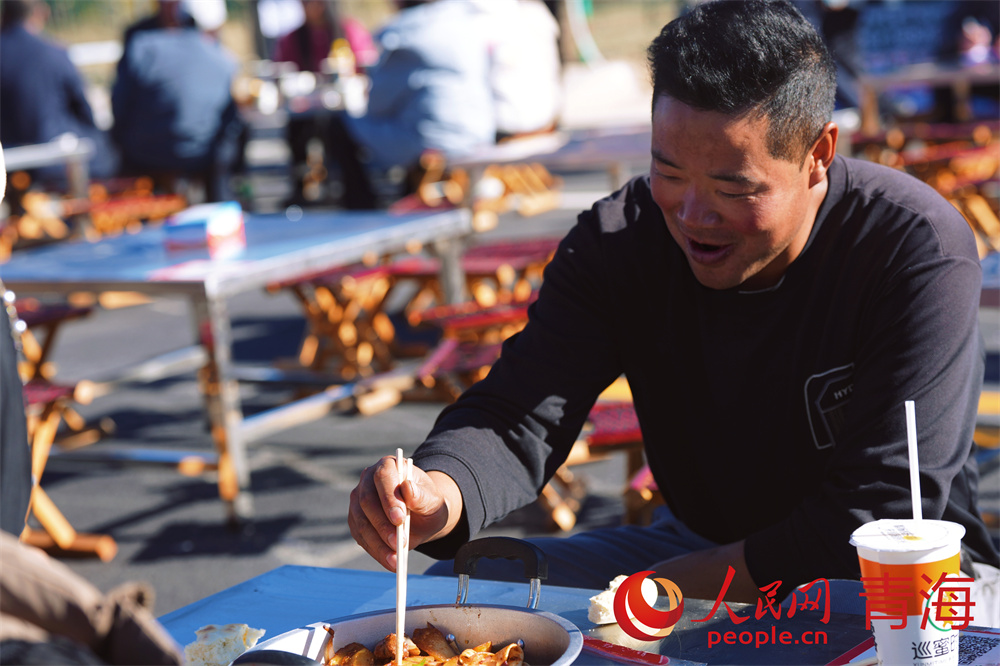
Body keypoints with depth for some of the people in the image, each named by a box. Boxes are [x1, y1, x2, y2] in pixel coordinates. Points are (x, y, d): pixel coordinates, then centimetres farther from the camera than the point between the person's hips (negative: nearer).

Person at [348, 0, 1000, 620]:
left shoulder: (920, 252, -24)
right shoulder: (621, 237, -10)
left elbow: (878, 517, -25)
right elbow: (518, 415, -19)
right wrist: (437, 498, -43)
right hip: (702, 549, 3)